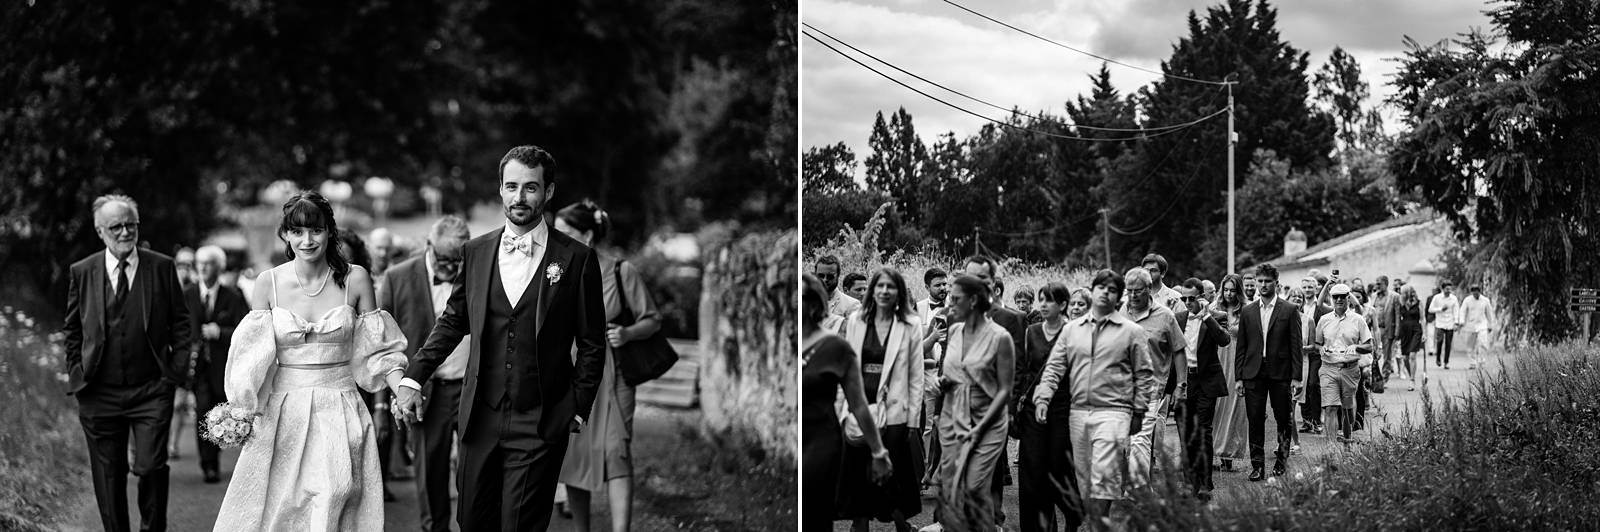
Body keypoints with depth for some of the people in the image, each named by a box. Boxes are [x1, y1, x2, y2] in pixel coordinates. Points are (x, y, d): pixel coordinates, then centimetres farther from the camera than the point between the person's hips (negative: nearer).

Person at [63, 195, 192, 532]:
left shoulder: (162, 267, 1)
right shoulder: (82, 273, 3)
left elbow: (180, 323, 7)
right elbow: (72, 329, 12)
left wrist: (176, 369, -1)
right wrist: (76, 373, 4)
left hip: (151, 390, -1)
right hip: (98, 393, 1)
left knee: (150, 467, -11)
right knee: (108, 477, 8)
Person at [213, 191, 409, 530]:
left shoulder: (355, 279, -1)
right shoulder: (269, 283, 1)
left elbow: (376, 350, 5)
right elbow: (254, 353, 2)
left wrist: (403, 388, -10)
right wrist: (242, 408, -11)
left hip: (339, 415, -1)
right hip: (283, 415, 1)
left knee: (335, 500, -9)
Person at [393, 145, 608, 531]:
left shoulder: (578, 260, -3)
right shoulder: (476, 252, 8)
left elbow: (592, 345, 2)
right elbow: (453, 322, 14)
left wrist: (579, 408, -2)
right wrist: (413, 379, 4)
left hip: (540, 426, -4)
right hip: (480, 420, 4)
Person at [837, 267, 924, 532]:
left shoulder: (911, 326, -1)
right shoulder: (855, 321, 6)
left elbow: (916, 377, 0)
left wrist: (913, 419, -4)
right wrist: (841, 408, 2)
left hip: (894, 411, -3)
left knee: (890, 477, -1)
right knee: (857, 474, 4)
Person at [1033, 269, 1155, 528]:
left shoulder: (1132, 332, 3)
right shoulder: (1071, 329, 13)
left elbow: (1143, 375, 4)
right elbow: (1054, 367, 8)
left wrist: (1138, 412, -1)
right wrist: (1043, 397, -6)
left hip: (1112, 412, -4)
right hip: (1077, 412, 4)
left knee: (1102, 477, -14)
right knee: (1083, 481, 7)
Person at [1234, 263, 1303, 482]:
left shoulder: (1289, 312, 2)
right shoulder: (1247, 312, 10)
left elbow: (1296, 346, 0)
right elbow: (1241, 347, 10)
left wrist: (1296, 377, -6)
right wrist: (1239, 377, 4)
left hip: (1280, 373, -2)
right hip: (1253, 373, 2)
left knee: (1283, 419, 5)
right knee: (1255, 421, -1)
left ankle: (1282, 459, 22)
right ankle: (1257, 466, 2)